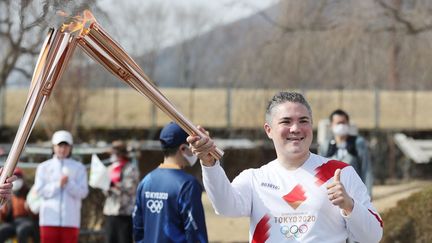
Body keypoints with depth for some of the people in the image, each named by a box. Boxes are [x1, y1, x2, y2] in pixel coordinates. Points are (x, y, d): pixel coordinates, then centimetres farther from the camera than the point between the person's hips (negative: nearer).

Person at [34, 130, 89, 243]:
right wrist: (58, 184, -15)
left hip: (71, 218, 0)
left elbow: (83, 192, -2)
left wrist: (68, 184, -19)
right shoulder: (44, 167, 8)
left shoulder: (78, 167, 7)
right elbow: (40, 190, -3)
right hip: (49, 218, 0)